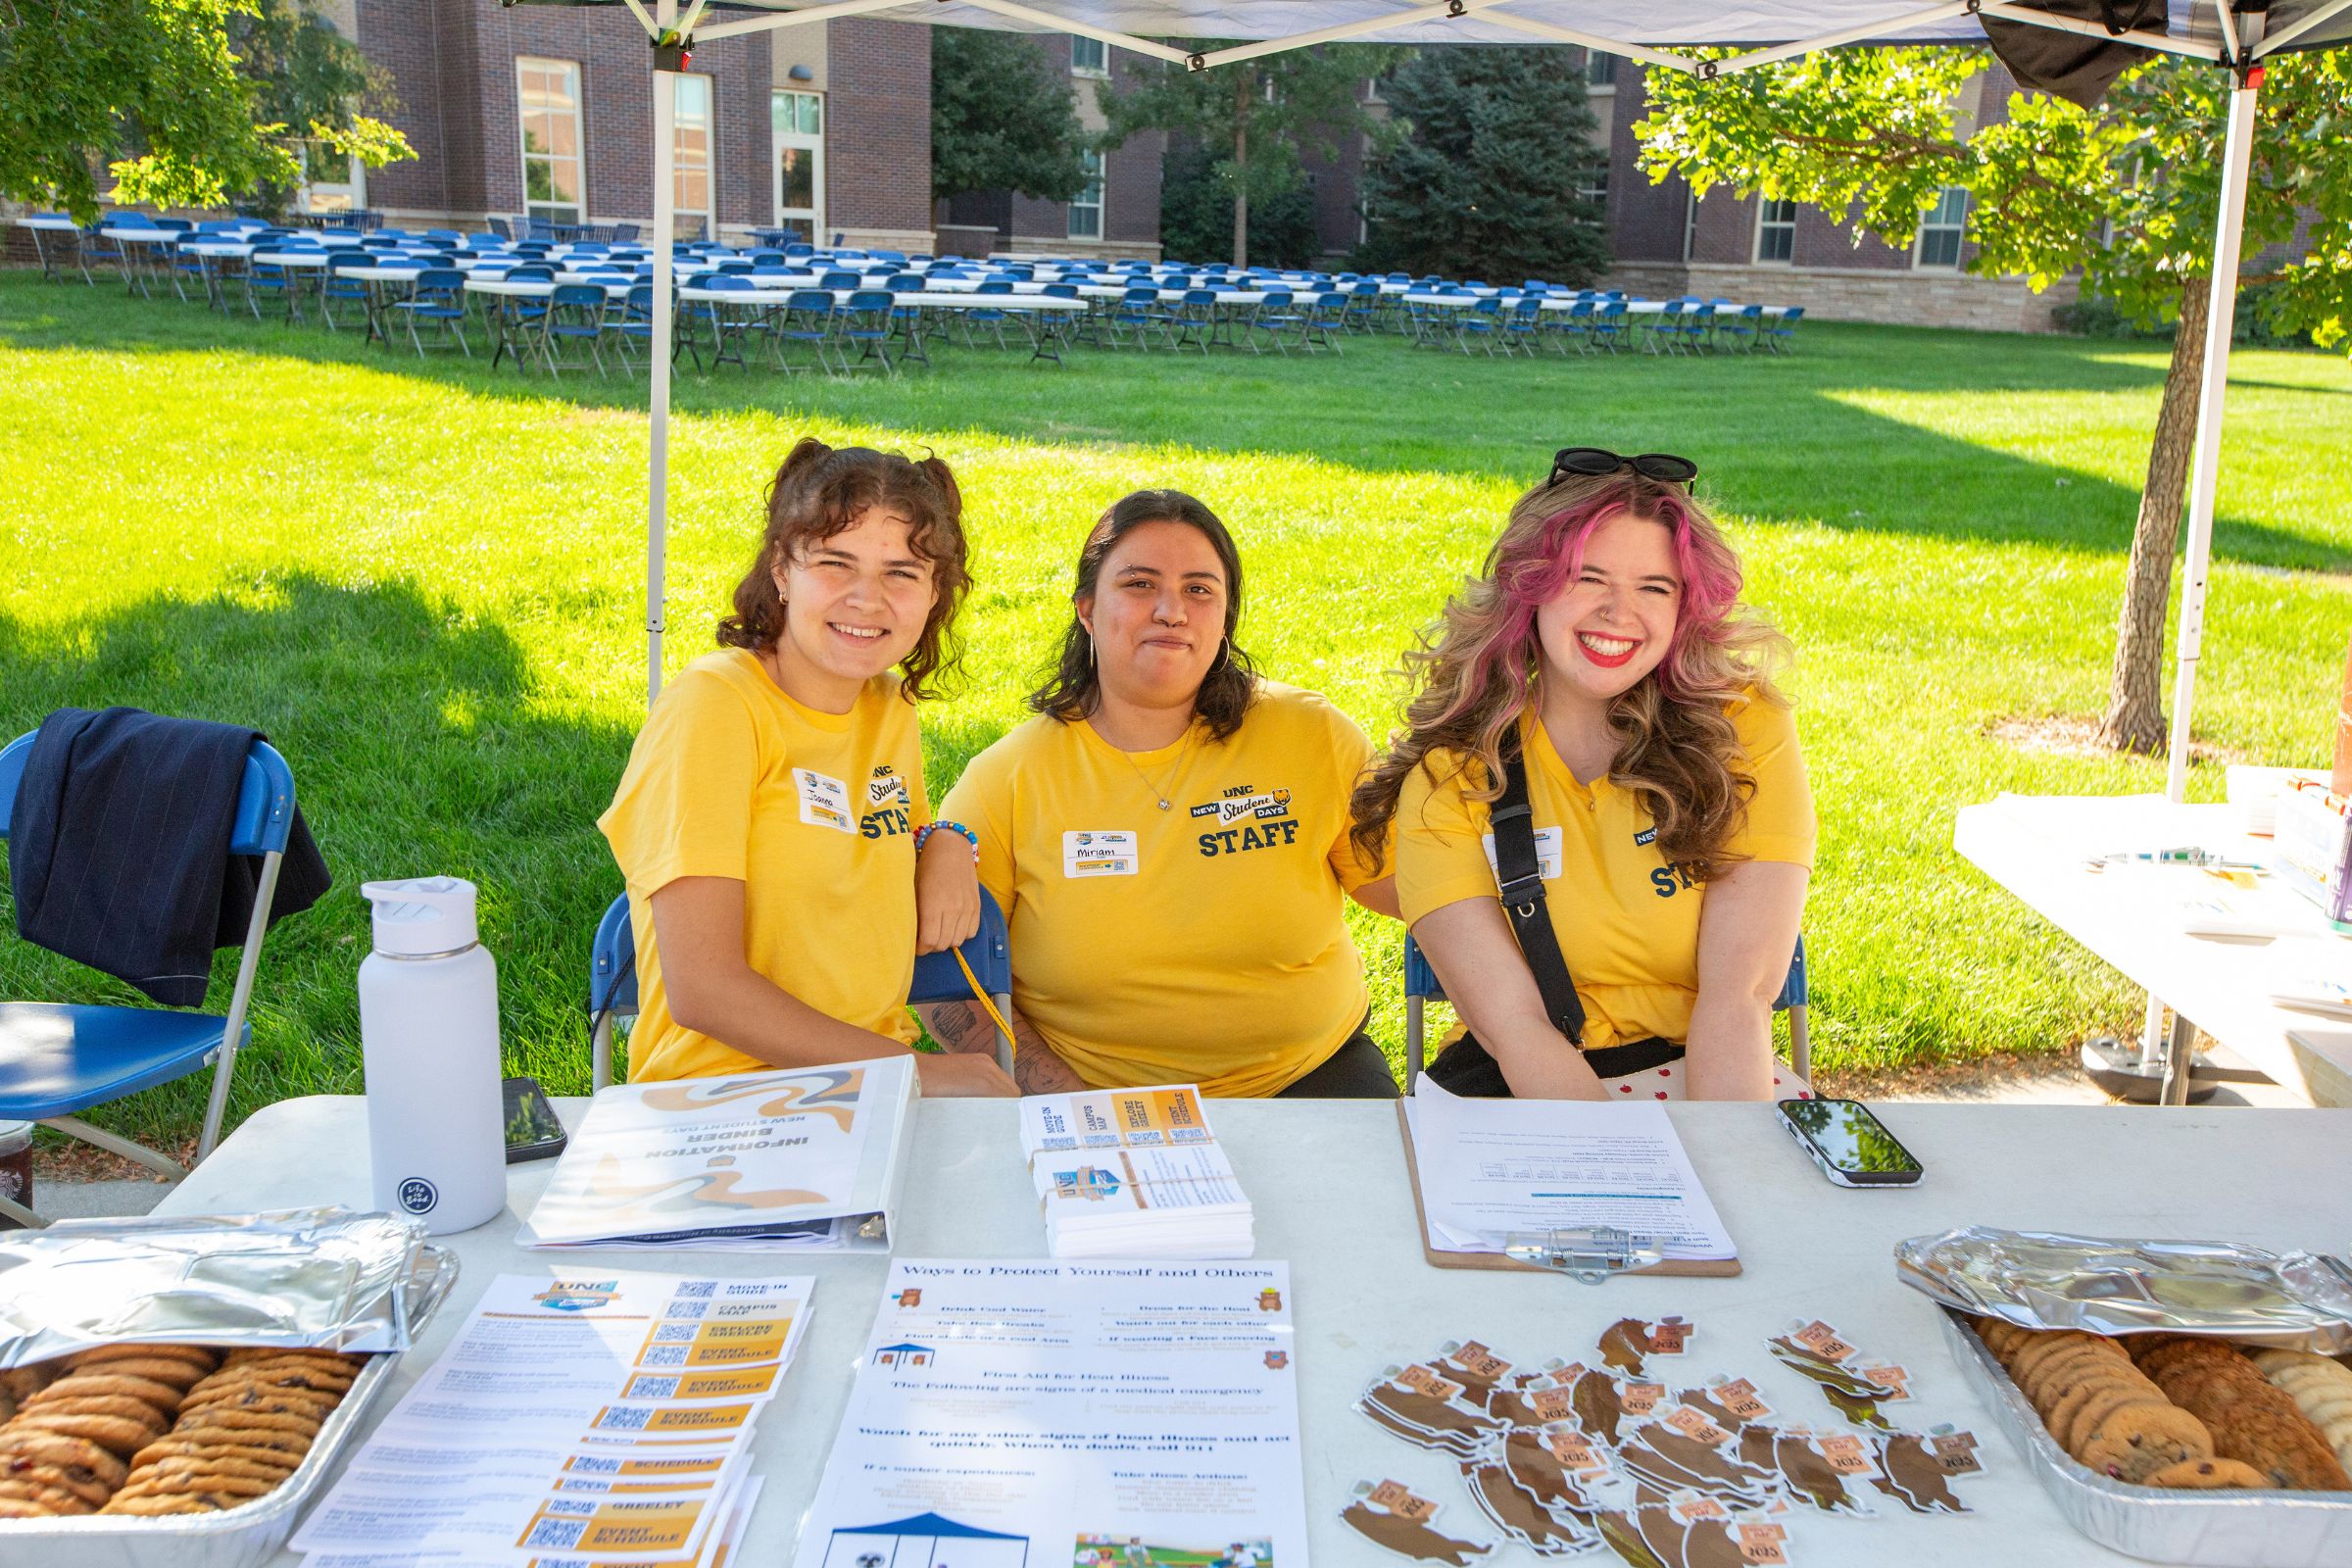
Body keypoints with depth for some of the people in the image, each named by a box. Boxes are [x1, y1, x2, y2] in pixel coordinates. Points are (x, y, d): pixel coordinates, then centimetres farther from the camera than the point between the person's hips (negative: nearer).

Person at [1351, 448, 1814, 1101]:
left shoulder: (1747, 730, -7)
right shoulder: (1449, 775, -9)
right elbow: (1513, 1027, -17)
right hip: (1514, 1088, 1)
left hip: (1704, 1075, -1)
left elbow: (1739, 996, -15)